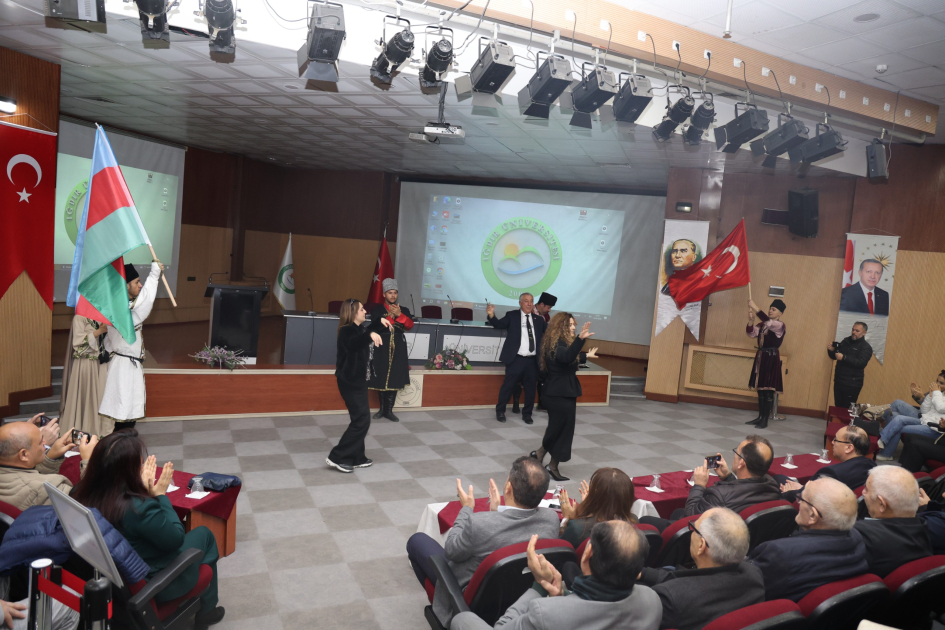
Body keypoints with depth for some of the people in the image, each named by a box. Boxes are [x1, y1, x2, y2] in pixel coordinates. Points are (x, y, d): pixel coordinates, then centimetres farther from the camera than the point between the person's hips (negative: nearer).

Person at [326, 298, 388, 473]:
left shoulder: (357, 329, 10)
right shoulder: (347, 331, -19)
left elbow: (364, 343, 35)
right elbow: (352, 344, -43)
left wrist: (379, 322, 26)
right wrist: (370, 335, -59)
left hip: (357, 381, 10)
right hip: (350, 382, -10)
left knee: (360, 419, 14)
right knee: (362, 420, -9)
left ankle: (356, 458, 22)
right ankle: (336, 457, -3)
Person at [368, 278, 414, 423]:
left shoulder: (404, 310, 11)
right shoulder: (377, 309, 3)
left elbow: (410, 325, -3)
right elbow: (375, 326, -12)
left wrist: (399, 315, -16)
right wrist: (391, 315, -16)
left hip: (398, 348, 2)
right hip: (382, 347, -1)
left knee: (395, 379, -1)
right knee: (381, 378, 1)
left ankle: (389, 410, 7)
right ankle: (382, 408, 16)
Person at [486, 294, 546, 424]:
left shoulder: (538, 319, 12)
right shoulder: (512, 316, 1)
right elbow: (499, 324, -13)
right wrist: (491, 315, -33)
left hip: (532, 360, 4)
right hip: (516, 359, -4)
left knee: (530, 388, 11)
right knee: (508, 386, 2)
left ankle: (527, 414, 26)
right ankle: (500, 411, 19)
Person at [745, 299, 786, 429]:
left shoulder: (780, 325, -7)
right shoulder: (763, 324, 12)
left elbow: (769, 322, -28)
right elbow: (751, 333, 1)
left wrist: (756, 308, -30)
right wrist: (751, 320, -15)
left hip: (771, 359, -7)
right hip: (760, 357, 7)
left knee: (768, 390, -5)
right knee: (760, 388, 10)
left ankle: (765, 420, -1)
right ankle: (760, 417, 17)